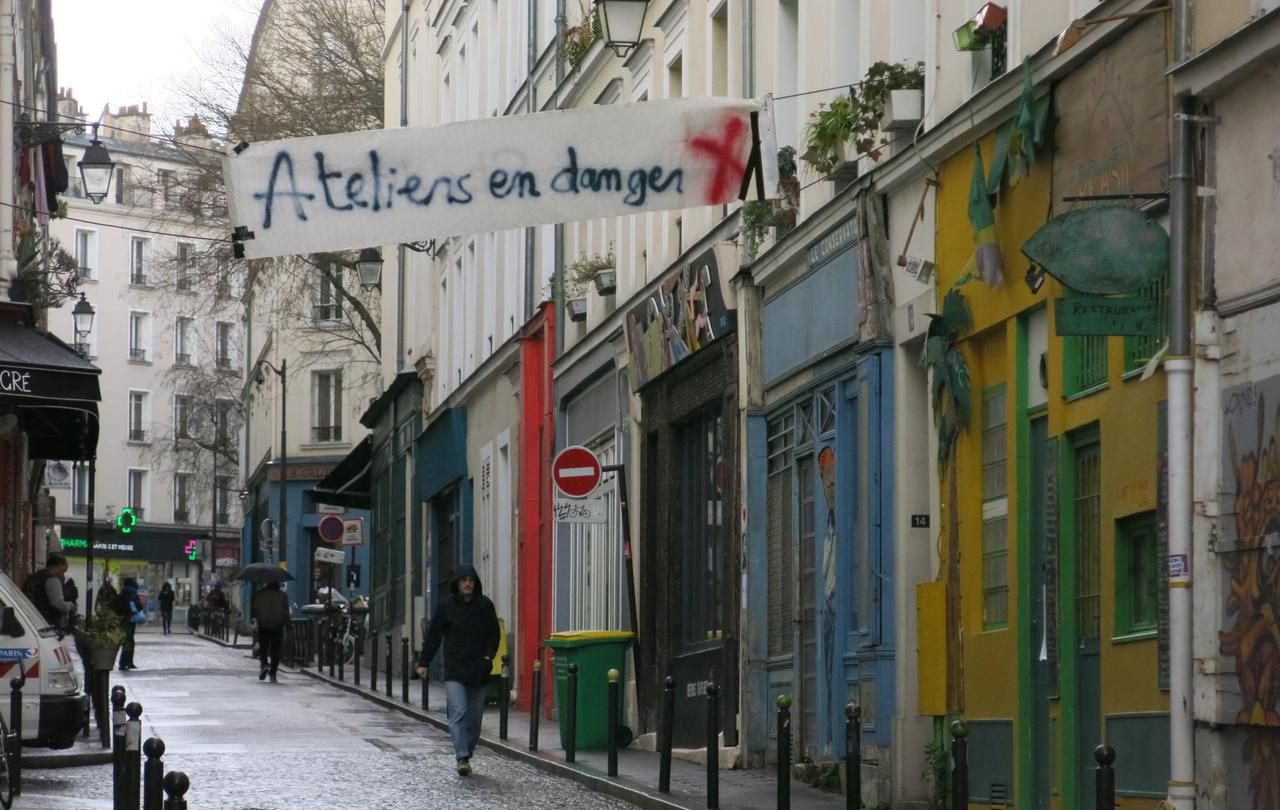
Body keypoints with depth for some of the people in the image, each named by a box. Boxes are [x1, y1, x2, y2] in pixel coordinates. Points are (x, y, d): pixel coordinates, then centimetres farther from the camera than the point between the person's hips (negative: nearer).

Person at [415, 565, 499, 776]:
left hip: (478, 671, 3)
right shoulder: (446, 606, 1)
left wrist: (489, 656, -6)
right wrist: (423, 663, 4)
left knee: (474, 718, 6)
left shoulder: (485, 606, 5)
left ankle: (467, 755, 19)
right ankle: (462, 758, -21)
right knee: (458, 713, -15)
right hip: (454, 670, -3)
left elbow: (493, 634, 11)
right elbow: (433, 636, 5)